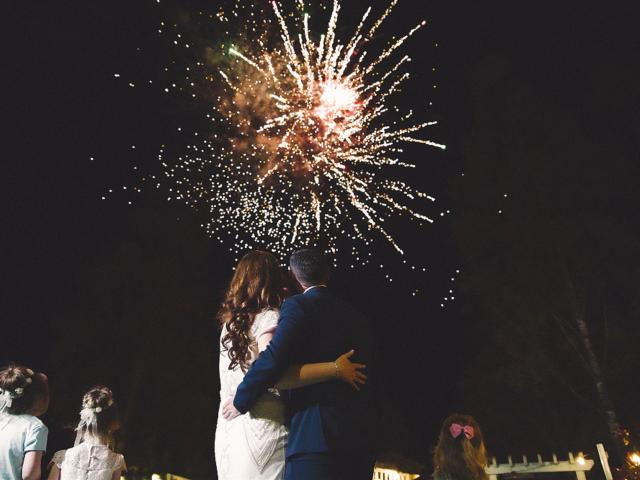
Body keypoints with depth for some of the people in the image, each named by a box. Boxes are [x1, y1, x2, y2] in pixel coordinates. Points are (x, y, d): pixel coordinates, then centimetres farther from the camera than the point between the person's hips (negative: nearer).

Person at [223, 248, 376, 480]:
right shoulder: (356, 316, 16)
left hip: (314, 434, -7)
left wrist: (240, 401, -3)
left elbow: (273, 358, -16)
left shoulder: (298, 305, -4)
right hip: (361, 435, 7)